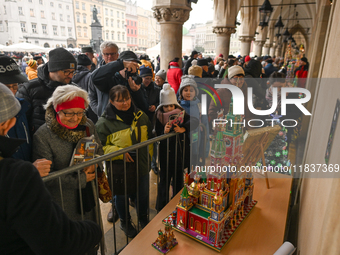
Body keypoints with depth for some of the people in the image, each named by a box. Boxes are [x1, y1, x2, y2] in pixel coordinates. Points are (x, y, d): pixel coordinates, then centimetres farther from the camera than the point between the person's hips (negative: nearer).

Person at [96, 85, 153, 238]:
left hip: (142, 166, 4)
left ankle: (143, 219, 50)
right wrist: (120, 152, -24)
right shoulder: (104, 122, -12)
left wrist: (149, 154, 7)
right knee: (121, 197, 18)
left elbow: (149, 138, 13)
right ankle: (125, 222, 47)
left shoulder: (141, 116, 2)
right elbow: (101, 146, -12)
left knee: (143, 195, 20)